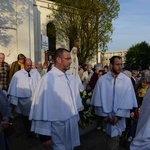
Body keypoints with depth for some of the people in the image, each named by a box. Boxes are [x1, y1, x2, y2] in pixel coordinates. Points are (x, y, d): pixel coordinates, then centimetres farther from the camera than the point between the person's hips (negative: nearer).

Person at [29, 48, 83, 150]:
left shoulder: (71, 77, 3)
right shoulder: (48, 79, -19)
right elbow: (42, 107, -18)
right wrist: (45, 135, -14)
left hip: (72, 124, 7)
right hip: (58, 128, -6)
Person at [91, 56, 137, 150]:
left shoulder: (127, 80, -7)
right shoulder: (102, 80, -7)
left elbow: (127, 101, -7)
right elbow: (99, 99, -5)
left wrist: (118, 116, -11)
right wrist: (104, 115, -7)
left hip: (119, 117, 0)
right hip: (106, 116, 0)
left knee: (113, 140, 8)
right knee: (112, 139, 17)